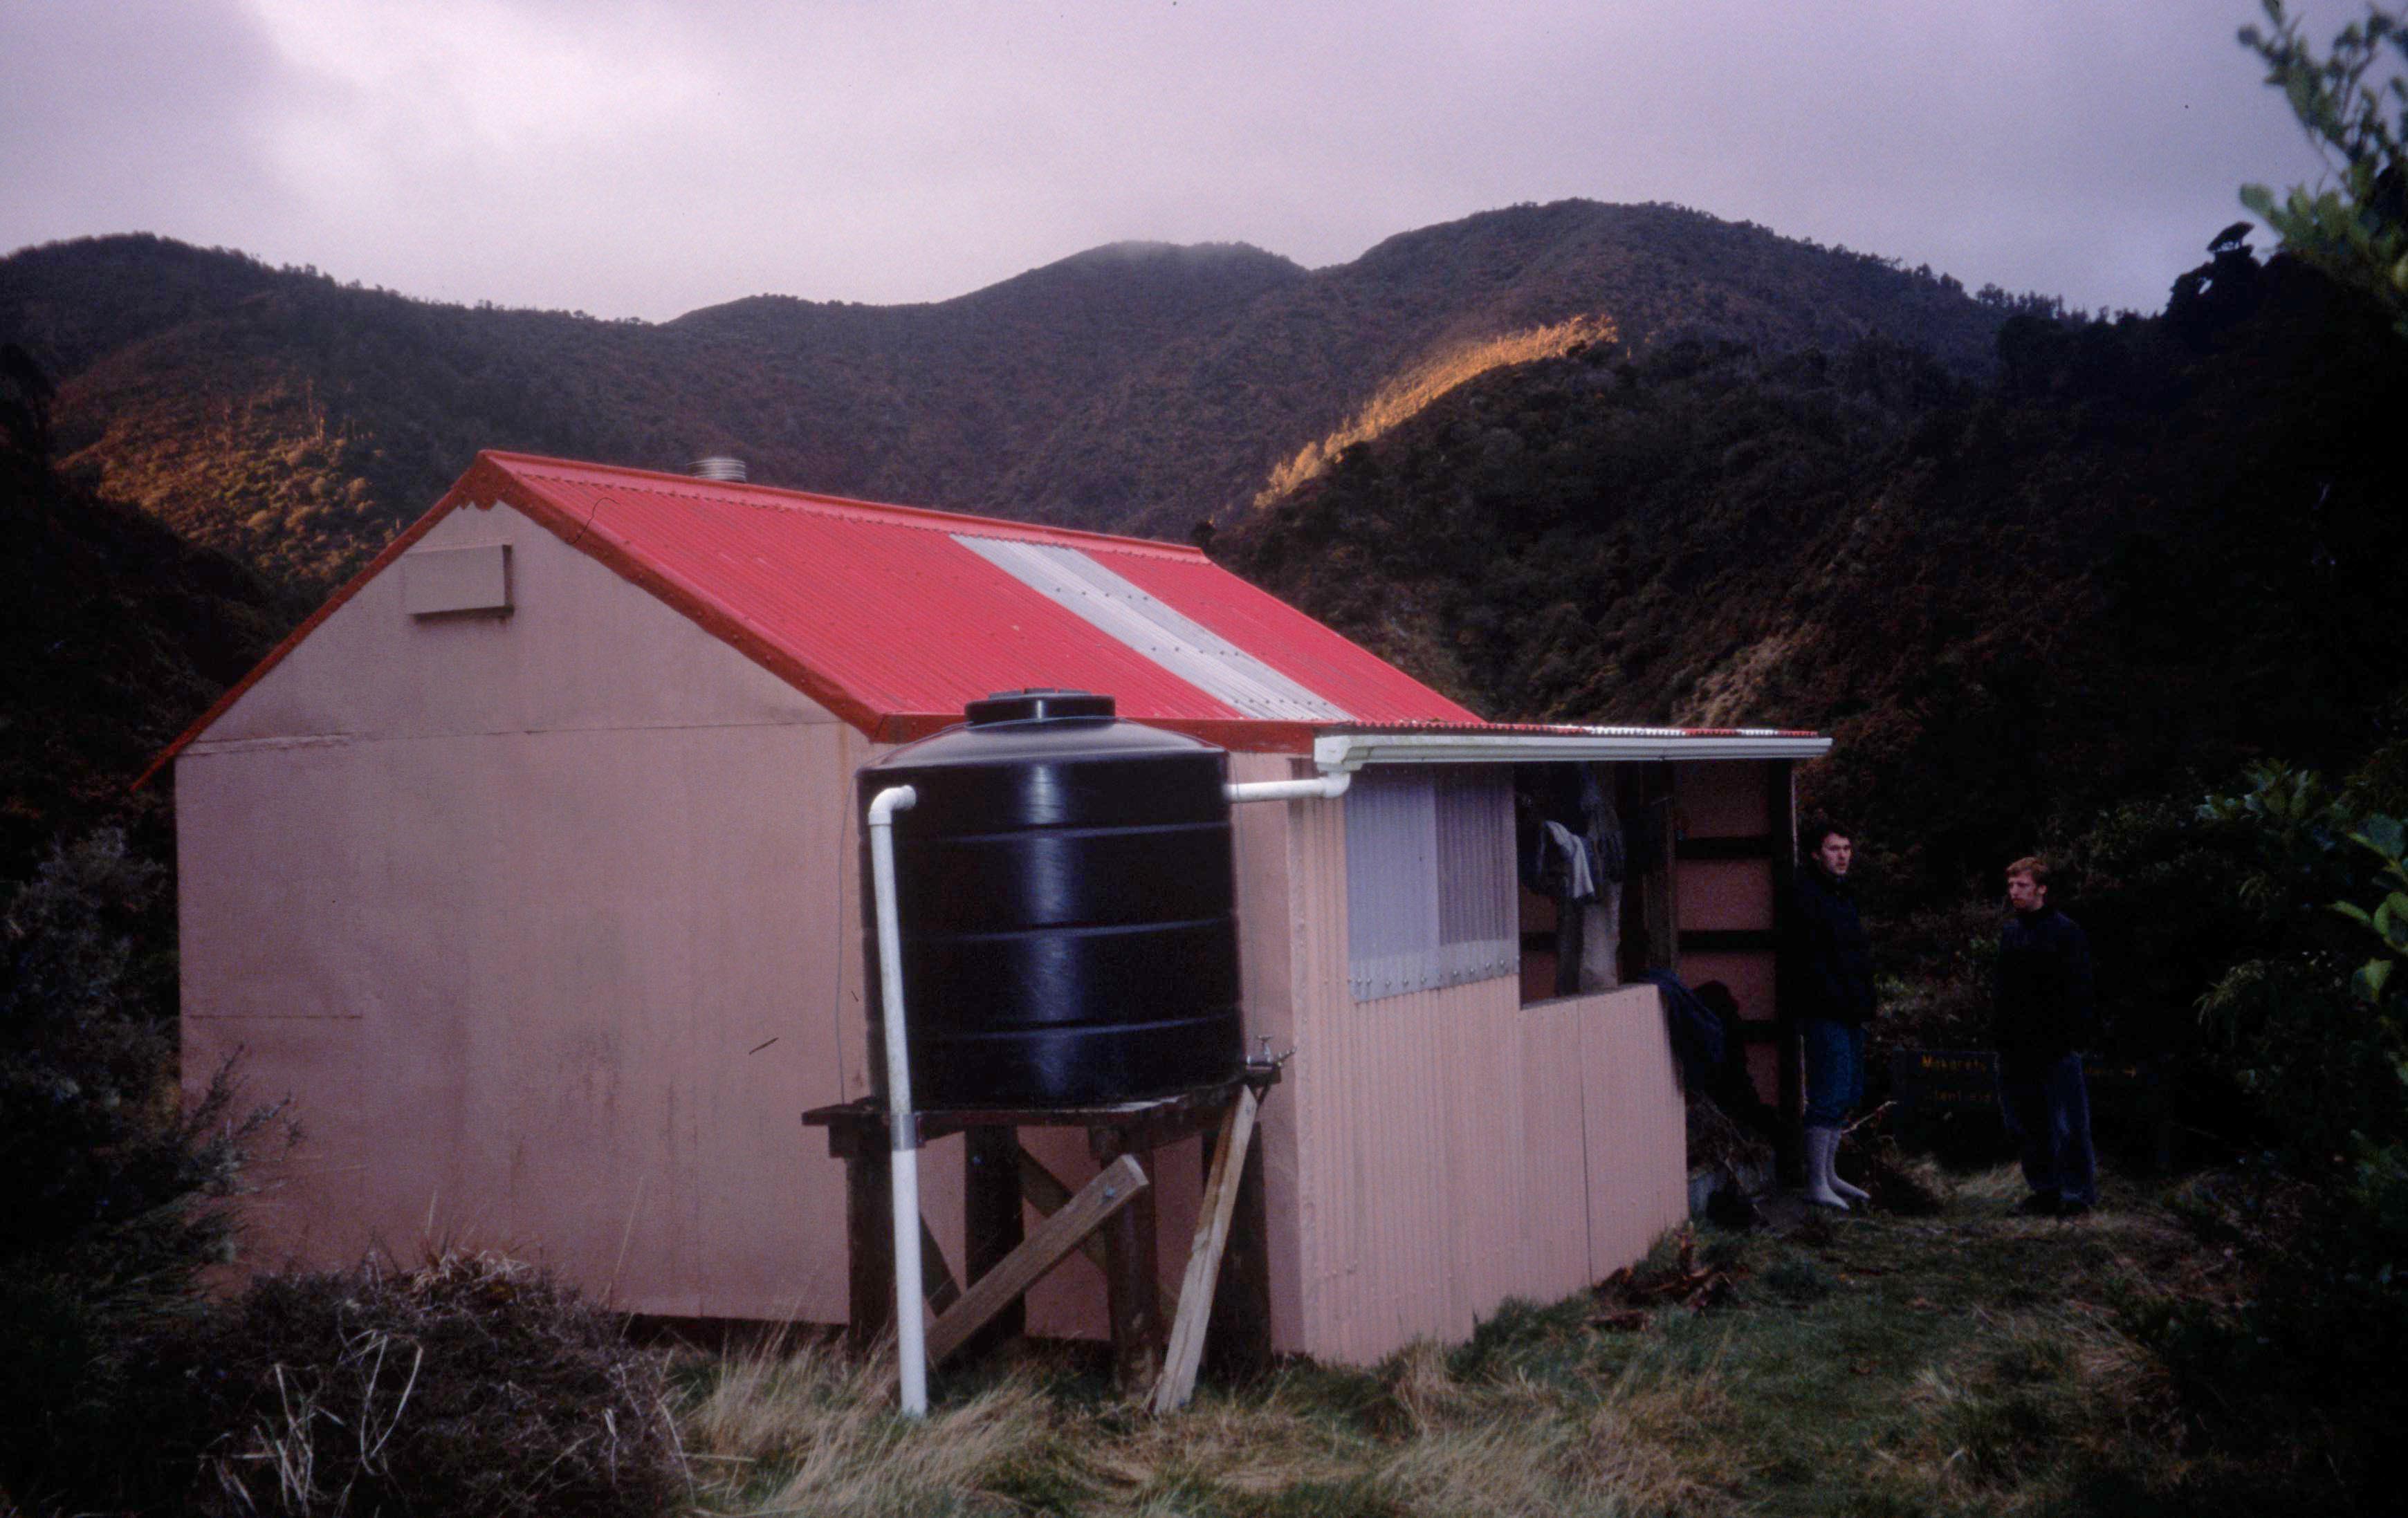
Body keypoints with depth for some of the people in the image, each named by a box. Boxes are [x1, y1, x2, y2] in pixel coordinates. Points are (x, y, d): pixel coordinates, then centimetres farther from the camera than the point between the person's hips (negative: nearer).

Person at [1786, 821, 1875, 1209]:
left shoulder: (1843, 894, 18)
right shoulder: (1806, 896, -12)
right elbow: (1807, 960, -18)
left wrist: (1864, 1003, 13)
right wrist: (1838, 1001, -17)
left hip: (1849, 1013, 10)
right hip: (1825, 1014, -10)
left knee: (1846, 1095, 13)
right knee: (1830, 1095, -9)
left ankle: (1828, 1175, 22)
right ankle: (1817, 1184, -4)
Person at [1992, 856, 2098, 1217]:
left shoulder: (2065, 932, -7)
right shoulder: (2010, 932, 13)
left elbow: (2077, 991, -11)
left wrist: (2074, 1037, -17)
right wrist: (1997, 1033, 12)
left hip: (2055, 1047, -7)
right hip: (2016, 1047, 7)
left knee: (2067, 1125, -3)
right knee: (2024, 1122, 12)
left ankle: (2077, 1194, 5)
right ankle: (2045, 1190, 22)